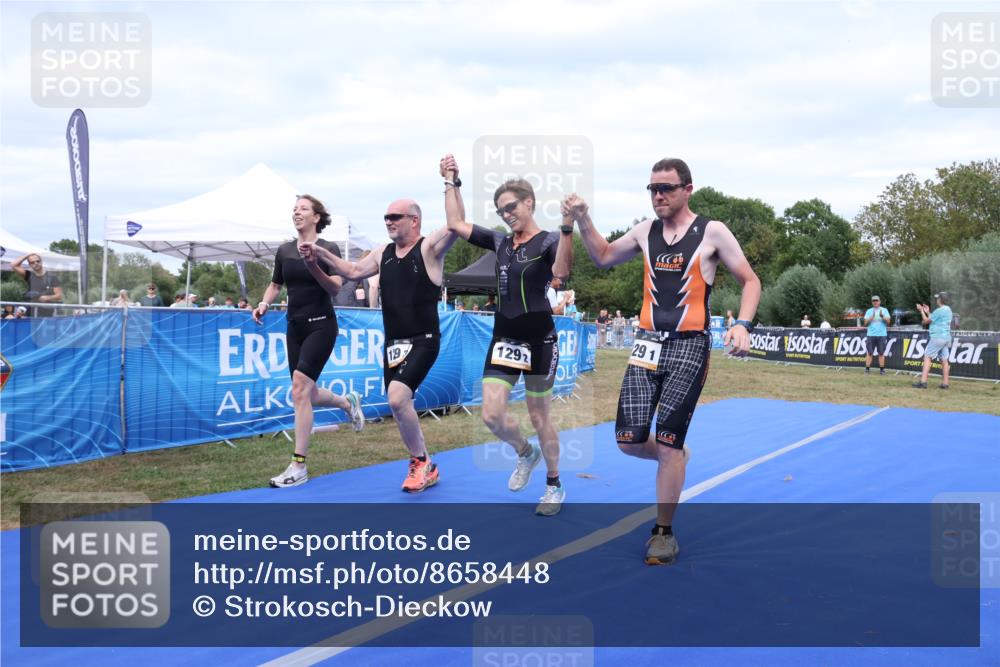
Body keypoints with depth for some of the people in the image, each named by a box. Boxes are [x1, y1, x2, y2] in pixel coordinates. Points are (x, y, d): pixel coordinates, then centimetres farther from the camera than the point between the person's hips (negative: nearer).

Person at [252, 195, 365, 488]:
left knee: (300, 389, -16)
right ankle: (348, 402, 42)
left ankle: (298, 466, -10)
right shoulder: (284, 251, 7)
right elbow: (275, 284, 17)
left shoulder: (328, 249, -7)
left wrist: (314, 268, -29)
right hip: (295, 326, 6)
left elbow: (335, 289, -14)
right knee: (306, 394, 9)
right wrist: (263, 304, -1)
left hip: (321, 325, -6)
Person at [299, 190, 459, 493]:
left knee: (397, 398, -23)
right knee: (400, 405, 11)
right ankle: (423, 465, 28)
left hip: (422, 341, -8)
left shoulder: (429, 247, -8)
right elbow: (353, 272, 23)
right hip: (393, 342, 8)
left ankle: (422, 464, -4)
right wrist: (322, 253, 14)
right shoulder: (383, 253, 11)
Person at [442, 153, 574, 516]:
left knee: (539, 418, 5)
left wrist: (567, 228, -40)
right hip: (503, 339, 5)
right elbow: (456, 224, 13)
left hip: (538, 340, -5)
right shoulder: (501, 241, 8)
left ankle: (555, 486, 24)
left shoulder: (549, 241, -9)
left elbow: (561, 272, -30)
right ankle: (526, 453, 28)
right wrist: (452, 182, 10)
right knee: (492, 415, -4)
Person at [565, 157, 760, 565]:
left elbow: (750, 281, 1)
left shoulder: (712, 232, -4)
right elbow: (604, 257, 23)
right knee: (628, 441, 0)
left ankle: (664, 533, 11)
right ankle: (674, 460, 34)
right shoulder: (646, 232, 9)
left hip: (689, 347, -4)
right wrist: (582, 220, 8)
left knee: (668, 443, -5)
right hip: (648, 344, 4)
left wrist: (742, 324, -16)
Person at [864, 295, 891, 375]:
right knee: (869, 353, -2)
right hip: (871, 335, 1)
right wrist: (872, 317, -16)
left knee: (881, 353, 0)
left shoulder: (884, 310, 8)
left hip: (882, 335, -1)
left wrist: (882, 316, -21)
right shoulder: (869, 311, 10)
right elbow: (866, 322, 0)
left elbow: (888, 321, -3)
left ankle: (882, 369, 4)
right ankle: (867, 369, 0)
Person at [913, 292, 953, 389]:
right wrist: (928, 312, 25)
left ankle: (923, 381, -16)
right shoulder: (948, 310, 16)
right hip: (946, 338, 9)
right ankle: (945, 383, 5)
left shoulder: (939, 310, -13)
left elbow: (926, 321, -5)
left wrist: (922, 311, 9)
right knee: (944, 360, 7)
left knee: (927, 357, -8)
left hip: (937, 337, -9)